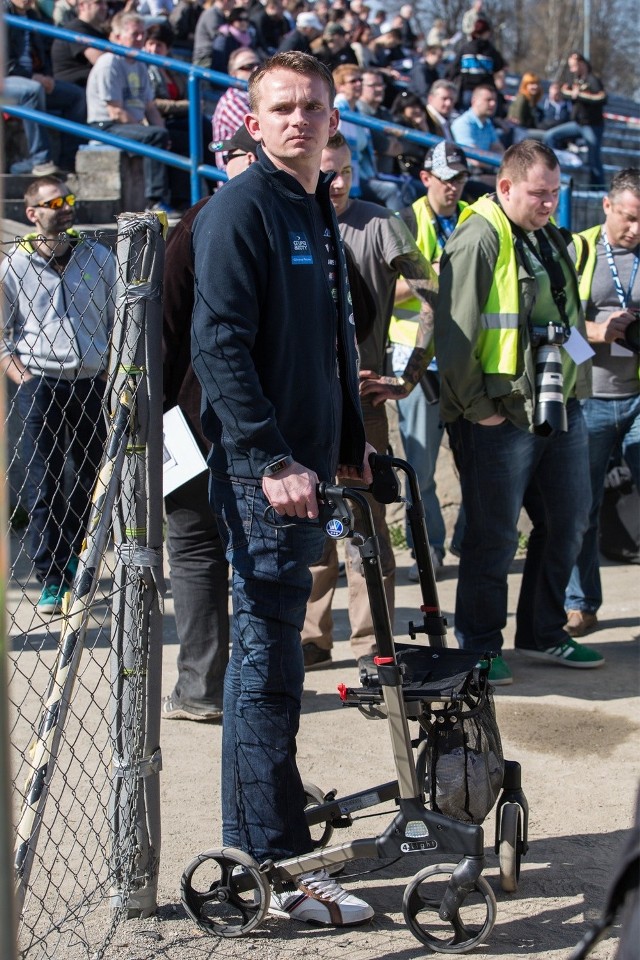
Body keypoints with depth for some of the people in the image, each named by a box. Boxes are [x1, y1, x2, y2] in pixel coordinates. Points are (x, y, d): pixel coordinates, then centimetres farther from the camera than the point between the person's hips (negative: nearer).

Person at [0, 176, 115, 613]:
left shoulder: (99, 257, 8)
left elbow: (117, 321, 15)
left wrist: (112, 373, 5)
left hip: (91, 384, 3)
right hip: (40, 386, -2)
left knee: (87, 480, 8)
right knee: (43, 484, -1)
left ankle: (71, 560, 25)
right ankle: (51, 579, 6)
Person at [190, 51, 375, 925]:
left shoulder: (319, 212, 17)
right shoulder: (240, 208, -11)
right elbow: (219, 346, -19)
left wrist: (349, 444, 21)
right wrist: (273, 460, -24)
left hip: (304, 464, 9)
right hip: (262, 469, -9)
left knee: (269, 651, 15)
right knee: (269, 664, -7)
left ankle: (253, 835, 27)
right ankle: (282, 871, -2)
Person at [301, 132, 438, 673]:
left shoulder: (378, 226, -2)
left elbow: (433, 300, -2)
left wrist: (408, 378, -4)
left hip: (359, 399, -4)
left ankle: (372, 644, 2)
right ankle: (313, 639, 20)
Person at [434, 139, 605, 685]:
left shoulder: (549, 237, 15)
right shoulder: (479, 239, -12)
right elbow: (454, 332, -18)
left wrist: (575, 390, 17)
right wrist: (475, 406, -16)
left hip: (559, 409, 9)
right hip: (501, 415, -8)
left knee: (567, 523, 14)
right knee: (495, 536, -1)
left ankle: (543, 634, 28)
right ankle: (479, 649, 12)